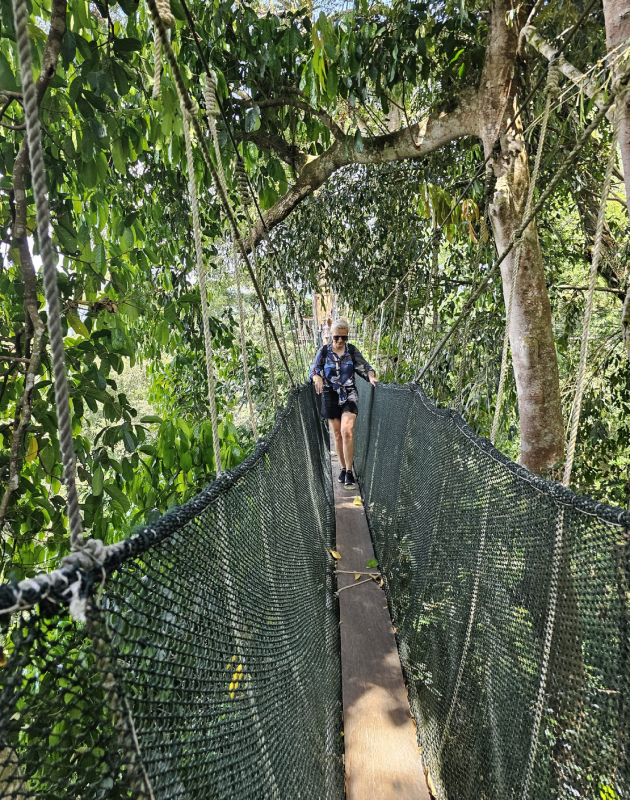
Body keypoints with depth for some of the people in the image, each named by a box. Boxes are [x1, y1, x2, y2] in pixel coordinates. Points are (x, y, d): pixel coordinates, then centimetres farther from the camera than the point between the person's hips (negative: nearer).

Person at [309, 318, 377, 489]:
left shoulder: (352, 350, 2)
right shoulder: (323, 351, 1)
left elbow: (364, 367, 5)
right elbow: (313, 370, -2)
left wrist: (370, 376, -17)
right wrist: (317, 378, -24)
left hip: (349, 393, -1)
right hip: (331, 396, 1)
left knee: (347, 431, -17)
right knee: (337, 434, 8)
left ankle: (349, 472, -13)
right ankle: (343, 468, 22)